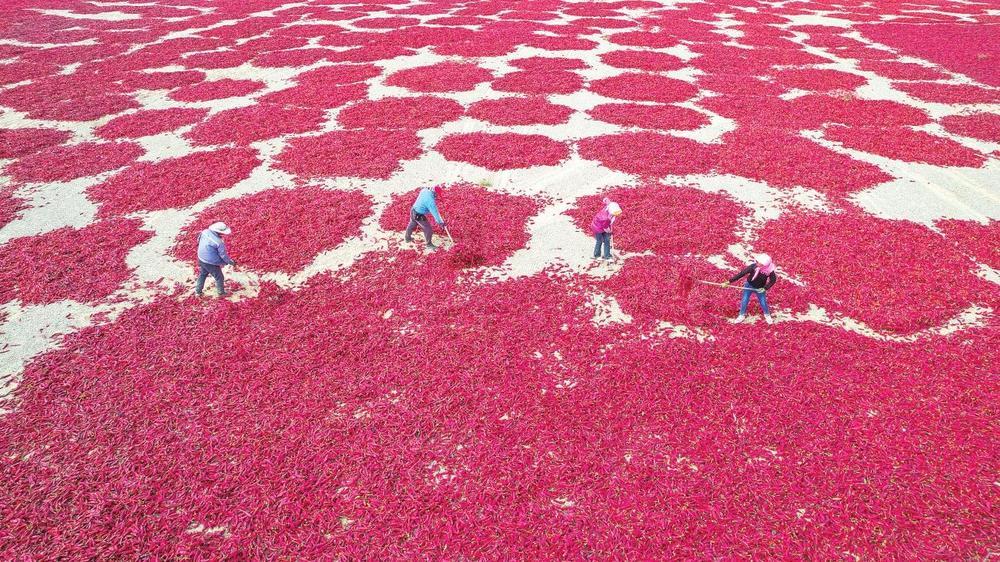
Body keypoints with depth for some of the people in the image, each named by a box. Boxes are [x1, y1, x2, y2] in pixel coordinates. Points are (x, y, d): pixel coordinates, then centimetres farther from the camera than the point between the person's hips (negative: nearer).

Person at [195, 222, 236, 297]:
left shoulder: (205, 232, -12)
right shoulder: (219, 242, -30)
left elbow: (199, 240, 7)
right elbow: (223, 255, -19)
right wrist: (231, 262, -2)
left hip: (201, 259, 7)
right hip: (211, 263, -7)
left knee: (202, 274, 29)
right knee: (219, 277, 16)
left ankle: (198, 291, 41)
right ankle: (221, 293, 33)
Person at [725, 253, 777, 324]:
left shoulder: (769, 271, -28)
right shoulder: (753, 266, -31)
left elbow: (773, 280, -11)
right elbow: (742, 273, -29)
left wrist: (765, 288, -21)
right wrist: (730, 281, -31)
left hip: (760, 288, 0)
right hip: (749, 286, 0)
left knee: (763, 303, 9)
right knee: (744, 301, 4)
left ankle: (767, 315, 40)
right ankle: (742, 315, 29)